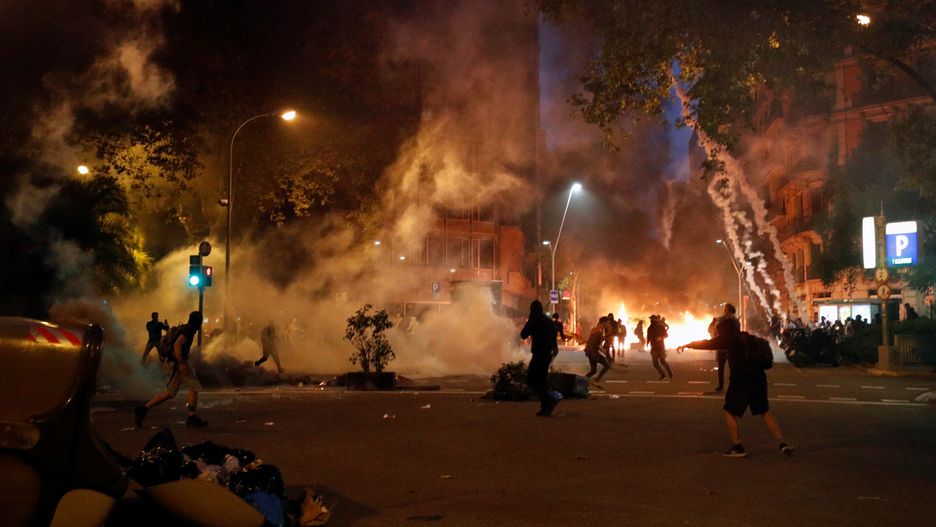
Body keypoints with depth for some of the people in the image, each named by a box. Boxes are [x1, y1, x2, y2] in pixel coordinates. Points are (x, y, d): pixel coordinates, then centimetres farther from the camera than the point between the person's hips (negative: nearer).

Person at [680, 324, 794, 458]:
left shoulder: (730, 338, 1)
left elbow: (706, 344, 3)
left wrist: (687, 345, 16)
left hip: (741, 379, -6)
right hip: (758, 376, 7)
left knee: (730, 412, 7)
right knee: (765, 412, 16)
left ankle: (737, 446, 3)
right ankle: (782, 443, 8)